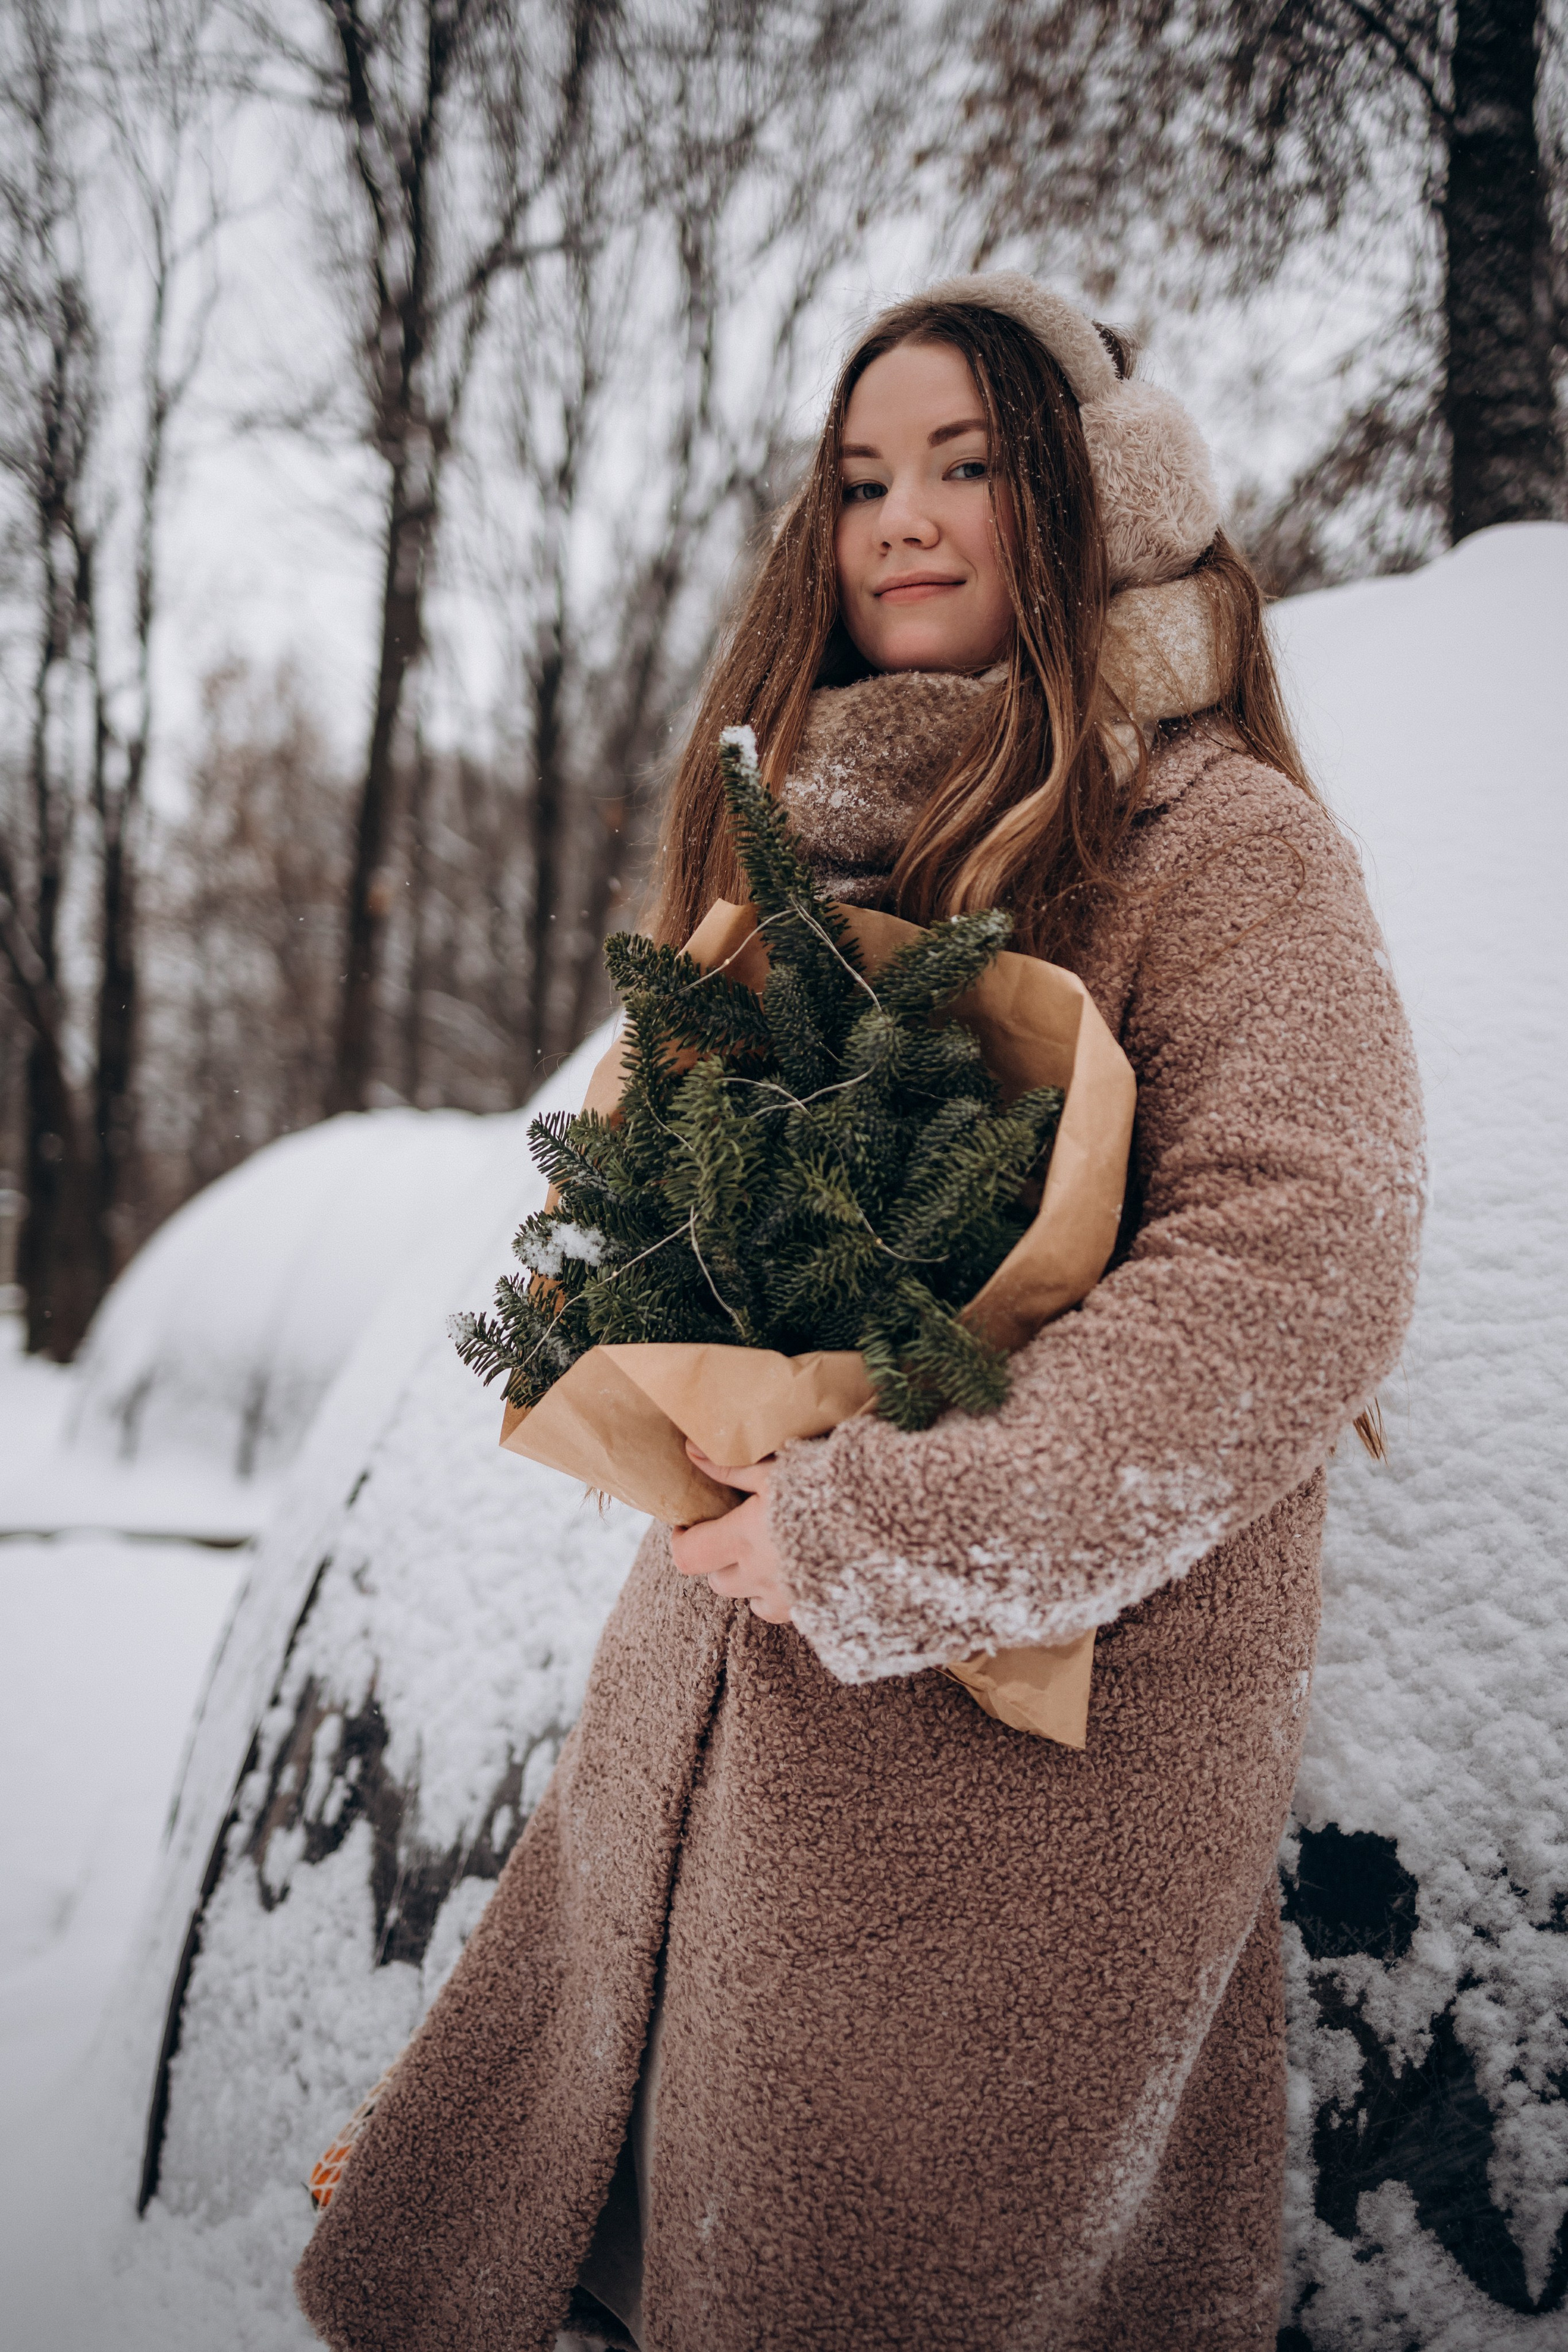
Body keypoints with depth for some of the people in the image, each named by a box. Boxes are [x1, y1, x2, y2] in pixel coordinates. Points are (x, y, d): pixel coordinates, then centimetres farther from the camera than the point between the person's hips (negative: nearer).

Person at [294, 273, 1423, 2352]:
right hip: (731, 1675, 7)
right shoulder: (814, 829, 14)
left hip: (1038, 1724, -6)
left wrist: (880, 1531, -22)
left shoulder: (1220, 840, -8)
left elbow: (1302, 1270, -21)